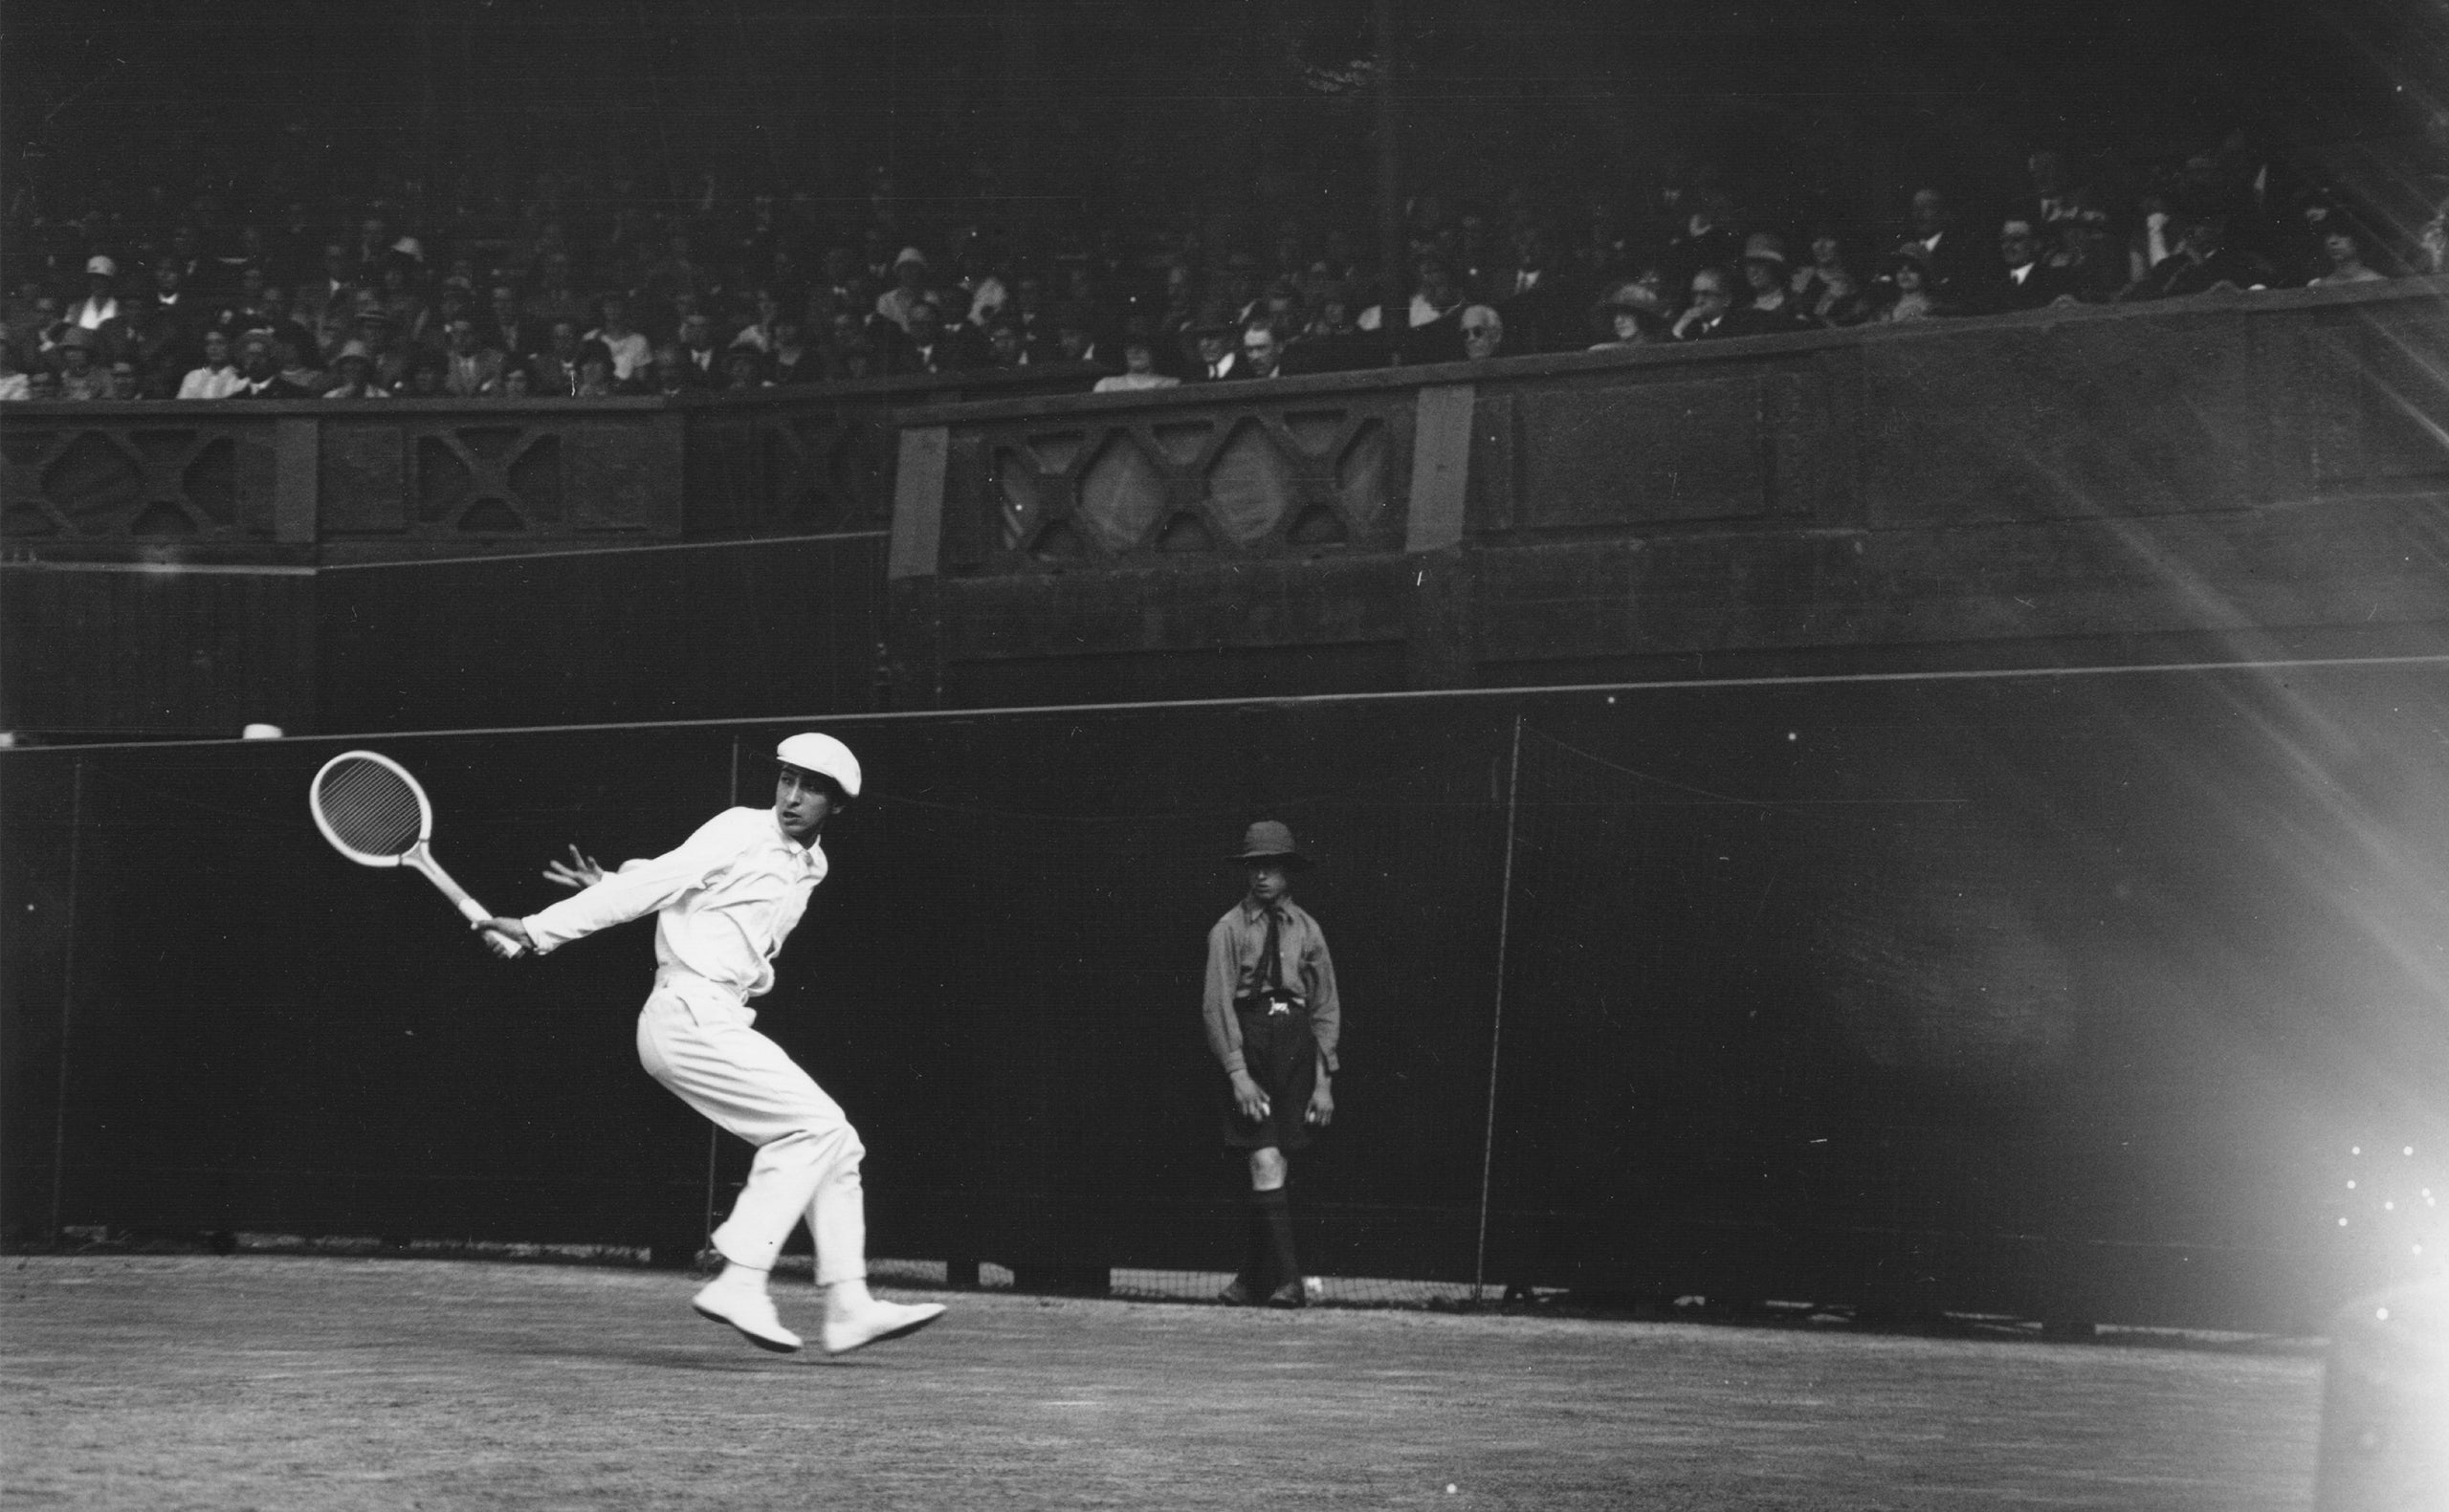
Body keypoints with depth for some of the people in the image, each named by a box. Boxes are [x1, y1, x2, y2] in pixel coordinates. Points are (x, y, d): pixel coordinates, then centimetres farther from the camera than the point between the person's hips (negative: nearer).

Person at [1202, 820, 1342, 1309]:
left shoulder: (1307, 930, 9)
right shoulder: (1229, 929, 0)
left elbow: (1327, 1008, 10)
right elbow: (1216, 1003, -5)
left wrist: (1324, 1081, 4)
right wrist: (1238, 1073, -14)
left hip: (1296, 1048, 3)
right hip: (1247, 1045, -3)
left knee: (1275, 1169, 5)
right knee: (1266, 1165, -12)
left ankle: (1255, 1279, 15)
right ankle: (1286, 1281, -15)